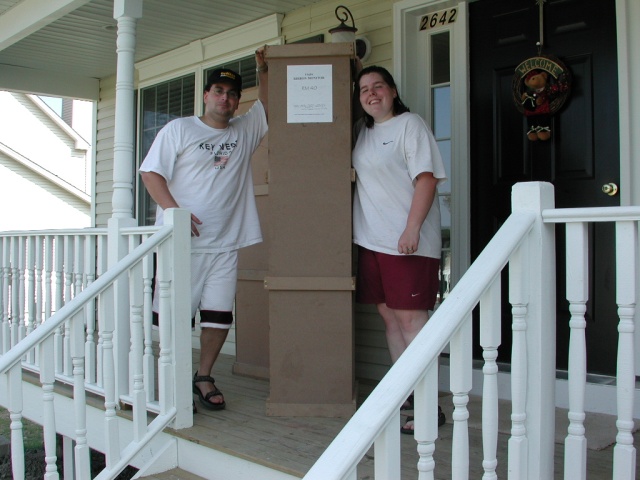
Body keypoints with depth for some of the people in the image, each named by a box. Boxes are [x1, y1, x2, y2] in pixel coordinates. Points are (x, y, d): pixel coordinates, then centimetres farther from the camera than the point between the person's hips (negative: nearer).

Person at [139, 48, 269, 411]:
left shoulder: (244, 132, 16)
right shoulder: (179, 129, 5)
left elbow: (268, 105, 24)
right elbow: (151, 172, -1)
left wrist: (263, 68, 11)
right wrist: (174, 211, -13)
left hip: (226, 244, 4)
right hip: (181, 242, -4)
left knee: (220, 315, 4)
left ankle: (204, 377, 20)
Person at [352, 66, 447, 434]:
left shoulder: (410, 125, -4)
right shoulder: (362, 130, 16)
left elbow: (427, 179, -12)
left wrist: (412, 229, -20)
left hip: (408, 241, -7)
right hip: (372, 239, 8)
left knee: (411, 316, -10)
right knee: (389, 314, 9)